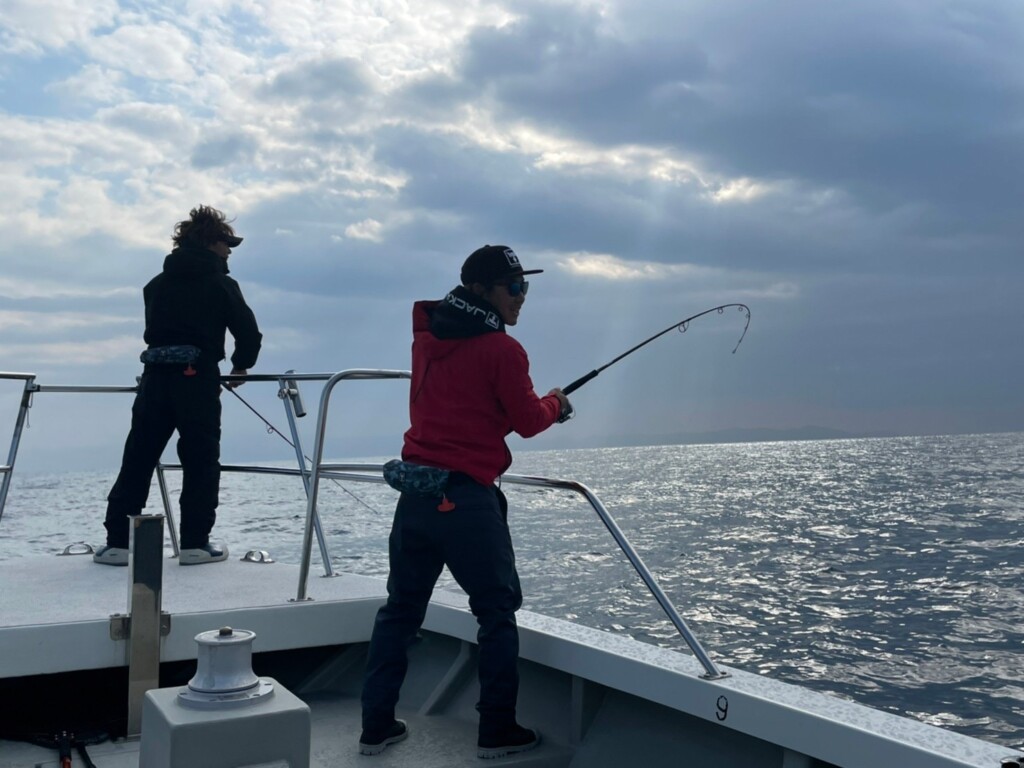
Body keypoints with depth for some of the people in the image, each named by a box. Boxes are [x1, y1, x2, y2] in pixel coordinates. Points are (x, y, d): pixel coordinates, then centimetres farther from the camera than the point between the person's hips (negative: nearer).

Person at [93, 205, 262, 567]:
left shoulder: (157, 284, 16)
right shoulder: (221, 285, 0)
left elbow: (154, 328, 18)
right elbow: (250, 334, -2)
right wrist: (241, 365, 15)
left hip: (154, 376, 5)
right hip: (197, 378, -5)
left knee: (137, 461, 8)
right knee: (201, 463, 3)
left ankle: (117, 542, 8)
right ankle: (194, 544, 2)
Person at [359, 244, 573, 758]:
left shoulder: (427, 336, 11)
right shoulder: (501, 349, -10)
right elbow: (529, 421, -3)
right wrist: (555, 403, 17)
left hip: (415, 492, 7)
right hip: (466, 498, -7)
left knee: (400, 609, 15)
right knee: (498, 611, 8)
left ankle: (376, 725, 21)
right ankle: (497, 730, 15)